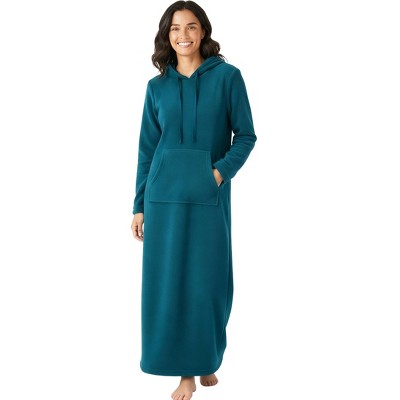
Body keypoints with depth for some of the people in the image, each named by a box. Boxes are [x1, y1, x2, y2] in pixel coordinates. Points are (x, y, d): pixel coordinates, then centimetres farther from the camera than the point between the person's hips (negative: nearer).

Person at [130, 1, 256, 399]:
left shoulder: (227, 76, 1)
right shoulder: (157, 86, 8)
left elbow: (245, 136, 1)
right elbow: (147, 149, 8)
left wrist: (221, 171, -16)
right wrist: (139, 205, 5)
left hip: (210, 195, -2)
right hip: (165, 194, 2)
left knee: (208, 279, 5)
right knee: (169, 280, 2)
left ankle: (207, 360, 28)